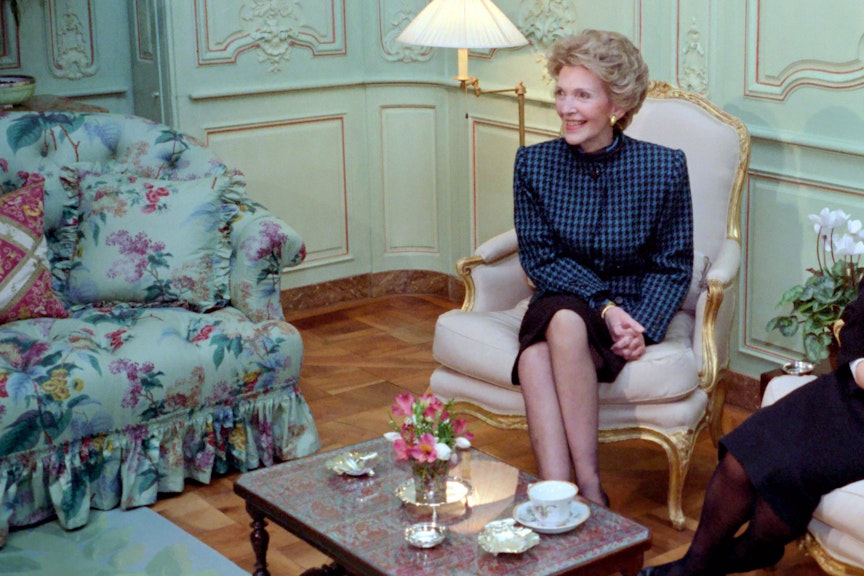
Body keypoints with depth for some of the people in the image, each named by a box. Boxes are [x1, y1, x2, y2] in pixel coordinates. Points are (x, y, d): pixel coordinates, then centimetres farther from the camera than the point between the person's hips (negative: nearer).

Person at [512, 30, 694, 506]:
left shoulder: (664, 167, -6)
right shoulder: (533, 164, -1)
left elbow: (673, 267, 0)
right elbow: (539, 258, -1)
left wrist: (641, 326, -18)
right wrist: (605, 307, -15)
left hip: (634, 310, -2)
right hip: (558, 301, 2)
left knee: (565, 323, -35)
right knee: (533, 357, -33)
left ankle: (587, 483, -31)